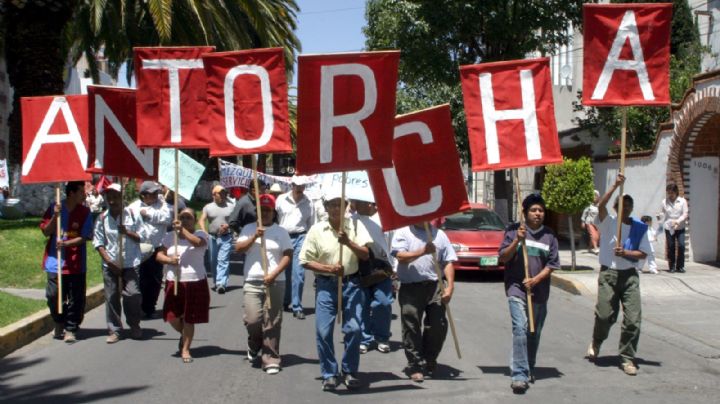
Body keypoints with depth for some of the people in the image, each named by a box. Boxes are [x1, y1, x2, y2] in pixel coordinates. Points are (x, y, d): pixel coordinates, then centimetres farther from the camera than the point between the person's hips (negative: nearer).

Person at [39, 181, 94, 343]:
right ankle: (59, 323, 26)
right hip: (55, 261, 1)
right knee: (53, 296, 3)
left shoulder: (85, 212, -1)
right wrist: (55, 217, -15)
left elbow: (84, 237, -6)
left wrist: (66, 243, -21)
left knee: (75, 299, 1)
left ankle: (70, 329, 12)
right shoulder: (54, 208, 2)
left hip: (76, 264, 0)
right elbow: (46, 232, 1)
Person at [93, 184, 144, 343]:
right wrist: (108, 261, -7)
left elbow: (140, 237, 2)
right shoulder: (102, 219, 3)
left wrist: (127, 232, -16)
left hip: (130, 263, -1)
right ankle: (114, 330, 12)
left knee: (133, 294, -7)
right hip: (110, 264, 1)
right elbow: (98, 243, 2)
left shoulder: (132, 215, 1)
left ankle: (134, 326, 14)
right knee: (111, 297, 3)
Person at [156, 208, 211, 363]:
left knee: (189, 319, 3)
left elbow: (197, 242, -24)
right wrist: (169, 260, -14)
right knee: (172, 318, 4)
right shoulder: (169, 237, 8)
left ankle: (185, 349, 17)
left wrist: (182, 229, -27)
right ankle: (184, 335, 36)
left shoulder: (200, 234, -1)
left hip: (195, 283, -3)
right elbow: (159, 255, 7)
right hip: (174, 282, 3)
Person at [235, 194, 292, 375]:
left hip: (275, 283, -1)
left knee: (272, 323, -2)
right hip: (252, 282, 1)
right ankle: (254, 346, 24)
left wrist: (274, 274, -12)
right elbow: (238, 248, -1)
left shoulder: (281, 231, 6)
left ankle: (271, 359, 4)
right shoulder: (249, 229, 11)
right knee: (252, 320, -8)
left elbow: (288, 255, -1)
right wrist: (255, 236, -14)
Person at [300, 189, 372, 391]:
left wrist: (349, 242, -23)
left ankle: (350, 371, 13)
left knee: (354, 329, -5)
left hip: (351, 284, 0)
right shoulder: (317, 230, -1)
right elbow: (305, 261, 1)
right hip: (325, 285, 0)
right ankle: (329, 374, 11)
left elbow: (366, 255, -6)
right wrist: (329, 268, -12)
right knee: (323, 331, -3)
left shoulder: (355, 226, 0)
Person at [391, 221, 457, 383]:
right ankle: (415, 365, 6)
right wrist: (422, 252, -22)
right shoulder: (403, 232, 4)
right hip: (410, 287, -2)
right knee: (412, 327, -2)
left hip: (434, 286, 3)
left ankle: (429, 360, 23)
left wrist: (450, 286, -4)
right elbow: (401, 257, -9)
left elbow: (447, 262, 7)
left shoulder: (439, 234, 11)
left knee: (439, 325, 2)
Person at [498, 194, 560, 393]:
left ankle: (529, 370, 32)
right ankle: (519, 375, -19)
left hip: (539, 291, 3)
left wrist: (536, 279, -12)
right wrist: (517, 241, -17)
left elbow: (552, 264, 3)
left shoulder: (549, 235, 6)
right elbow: (503, 257, -2)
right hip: (517, 288, -3)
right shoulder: (514, 230, -1)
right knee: (520, 329, -17)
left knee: (534, 333, 13)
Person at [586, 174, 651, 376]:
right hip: (608, 274, -2)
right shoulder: (608, 222, 1)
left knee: (633, 319, -6)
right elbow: (601, 206, -19)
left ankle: (627, 358, 4)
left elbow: (643, 253, 5)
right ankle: (596, 342, 31)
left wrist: (624, 253, -12)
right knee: (605, 315, -1)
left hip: (629, 275, 2)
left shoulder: (639, 228, 7)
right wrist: (616, 186, -25)